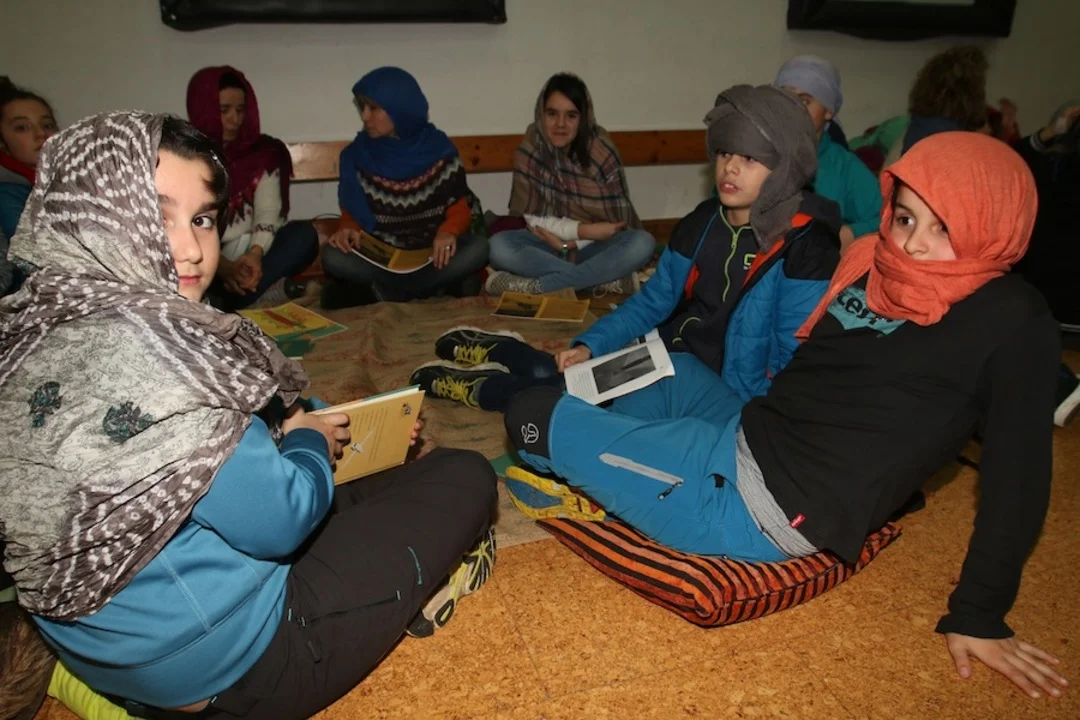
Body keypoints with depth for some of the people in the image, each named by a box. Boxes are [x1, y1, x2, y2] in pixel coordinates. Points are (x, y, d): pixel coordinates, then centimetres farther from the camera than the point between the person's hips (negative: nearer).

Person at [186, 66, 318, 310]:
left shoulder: (263, 152, 7)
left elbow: (268, 212, -3)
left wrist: (255, 253, -25)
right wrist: (221, 266, -27)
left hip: (245, 258, 3)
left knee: (304, 234, -22)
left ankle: (224, 303, -31)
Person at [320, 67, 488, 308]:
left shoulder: (439, 150, -4)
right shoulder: (357, 155, -1)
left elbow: (460, 207, -2)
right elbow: (352, 211, 6)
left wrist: (448, 232, -23)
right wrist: (349, 229, -18)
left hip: (432, 253, -1)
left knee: (478, 248, -29)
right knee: (333, 256, -27)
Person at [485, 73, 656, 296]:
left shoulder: (601, 151, -13)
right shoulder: (530, 148, -11)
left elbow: (617, 221, -10)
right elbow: (530, 217, -10)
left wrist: (572, 242, -20)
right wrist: (583, 229, -22)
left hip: (594, 247, 0)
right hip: (549, 243, 1)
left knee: (642, 243, -30)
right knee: (498, 246, -29)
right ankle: (608, 279, -29)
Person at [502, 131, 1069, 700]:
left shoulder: (1012, 325, -13)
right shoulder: (869, 263, 5)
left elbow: (1018, 473, -9)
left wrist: (979, 615, -7)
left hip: (765, 509, -8)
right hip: (746, 434, 8)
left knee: (535, 416, -8)